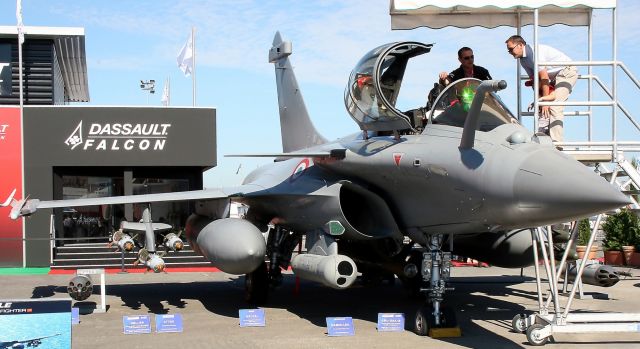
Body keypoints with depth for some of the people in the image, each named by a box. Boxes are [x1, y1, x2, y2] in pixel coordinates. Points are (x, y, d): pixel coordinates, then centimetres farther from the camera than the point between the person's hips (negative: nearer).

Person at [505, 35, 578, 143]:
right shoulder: (523, 60, 5)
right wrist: (539, 99, -6)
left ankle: (556, 142, -23)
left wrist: (545, 100, -23)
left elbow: (544, 77, -25)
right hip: (556, 76, 10)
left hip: (567, 71, -10)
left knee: (555, 106, -20)